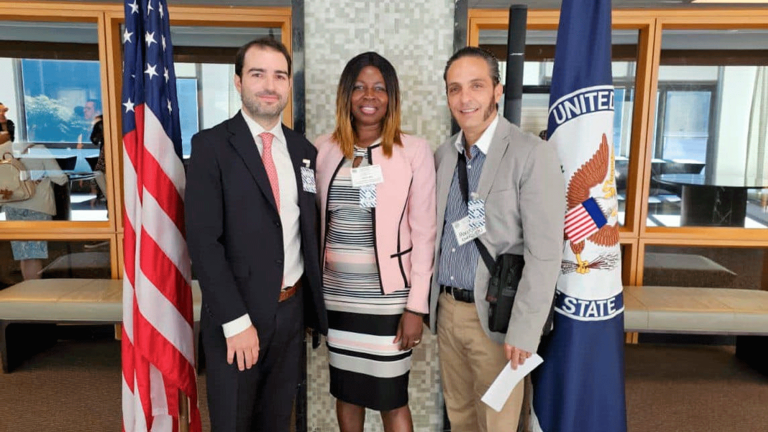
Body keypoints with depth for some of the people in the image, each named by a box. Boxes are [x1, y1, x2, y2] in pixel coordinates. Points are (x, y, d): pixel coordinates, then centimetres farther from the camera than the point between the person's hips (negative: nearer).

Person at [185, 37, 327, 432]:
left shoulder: (304, 150, 7)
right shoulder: (212, 145, -8)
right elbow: (203, 239, -15)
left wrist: (314, 308, 9)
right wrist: (236, 321, -19)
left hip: (292, 310, 5)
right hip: (236, 315, -4)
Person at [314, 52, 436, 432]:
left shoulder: (414, 151, -6)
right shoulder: (323, 149, 3)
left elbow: (424, 233, -6)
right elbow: (315, 224, 8)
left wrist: (416, 306, -9)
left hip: (387, 296, -3)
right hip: (336, 294, 3)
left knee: (391, 399, 6)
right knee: (345, 392, 16)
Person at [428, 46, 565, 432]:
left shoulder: (533, 155, -13)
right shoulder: (443, 154, 7)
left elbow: (544, 254, -16)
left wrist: (523, 333, -18)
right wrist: (431, 300, 9)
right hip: (446, 309, 6)